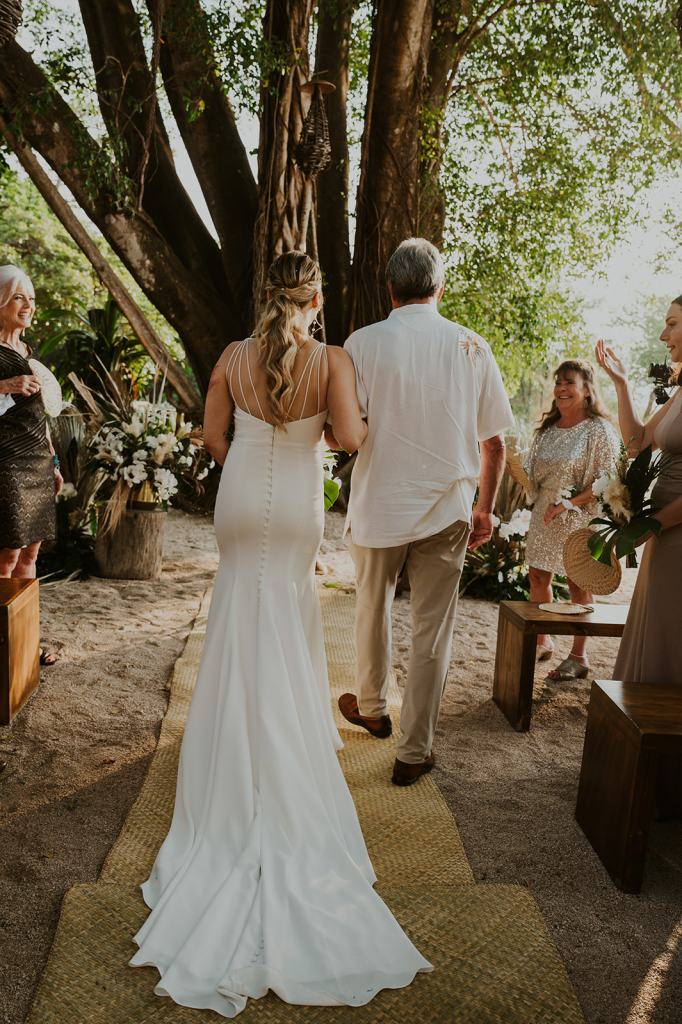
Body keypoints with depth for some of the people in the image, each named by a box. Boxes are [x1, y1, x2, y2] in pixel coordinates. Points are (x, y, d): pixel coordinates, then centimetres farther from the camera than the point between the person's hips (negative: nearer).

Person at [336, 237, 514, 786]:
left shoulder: (364, 342, -7)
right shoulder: (472, 346, 0)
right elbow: (494, 443, 3)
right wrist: (485, 509, 15)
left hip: (379, 505, 0)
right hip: (447, 509, 1)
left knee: (373, 613, 21)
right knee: (432, 631, 8)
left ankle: (372, 709, 41)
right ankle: (415, 751, 15)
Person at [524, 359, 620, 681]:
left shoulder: (598, 431, -10)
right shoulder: (547, 429, 10)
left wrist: (570, 503, -23)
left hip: (580, 518, -6)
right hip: (544, 515, 6)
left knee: (578, 584, 2)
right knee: (538, 577, 9)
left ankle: (579, 657, 13)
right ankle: (542, 641, 28)